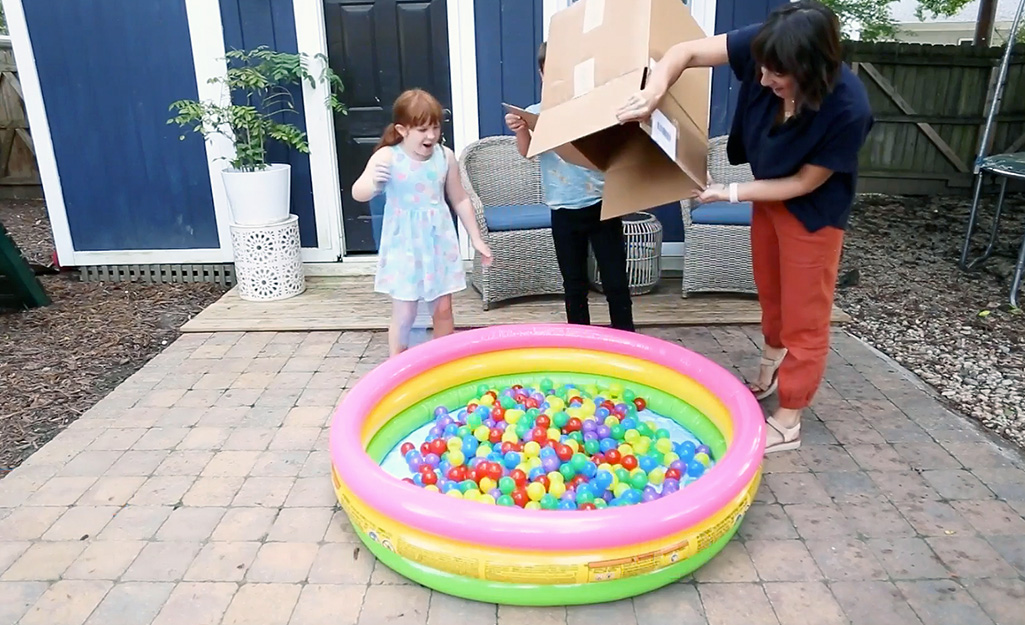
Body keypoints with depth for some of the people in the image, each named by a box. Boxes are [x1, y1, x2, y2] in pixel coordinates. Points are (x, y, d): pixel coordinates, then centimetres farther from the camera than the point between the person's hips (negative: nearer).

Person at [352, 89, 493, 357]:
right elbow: (358, 194, -17)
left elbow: (460, 200, 9)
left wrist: (476, 238, 12)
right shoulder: (387, 157, -12)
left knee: (443, 309, 12)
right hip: (404, 246, -3)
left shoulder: (445, 156, -1)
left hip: (439, 242, 3)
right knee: (404, 314, 2)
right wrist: (372, 182, -41)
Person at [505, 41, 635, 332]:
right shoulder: (535, 112, 2)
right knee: (574, 284, 13)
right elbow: (526, 151, -12)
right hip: (564, 210, 1)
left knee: (615, 281, 4)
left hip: (601, 205, -1)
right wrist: (520, 131, -33)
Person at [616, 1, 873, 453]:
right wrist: (654, 92, -41)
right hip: (769, 190, 6)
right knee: (770, 291, 24)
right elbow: (686, 52, -22)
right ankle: (769, 374, 49)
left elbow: (805, 182, -24)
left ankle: (787, 423, 19)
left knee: (804, 316, 4)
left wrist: (731, 194, -23)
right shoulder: (764, 50, -27)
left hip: (813, 209, -6)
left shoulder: (847, 110, -37)